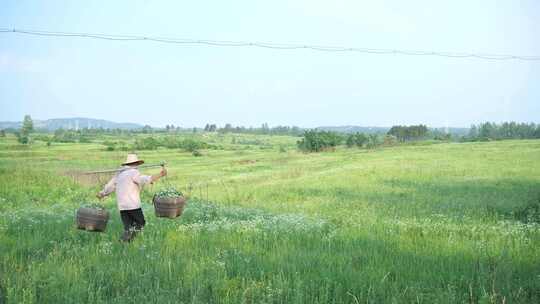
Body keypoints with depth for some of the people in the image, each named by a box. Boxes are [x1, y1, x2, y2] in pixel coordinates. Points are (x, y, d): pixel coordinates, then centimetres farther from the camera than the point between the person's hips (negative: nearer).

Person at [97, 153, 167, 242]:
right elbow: (144, 179, -21)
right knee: (140, 223, 4)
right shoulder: (134, 172, -4)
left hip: (122, 206, 7)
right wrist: (160, 175, -25)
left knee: (128, 228, 11)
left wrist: (101, 194, 46)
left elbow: (109, 186, 28)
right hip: (133, 205, -7)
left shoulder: (119, 174, 19)